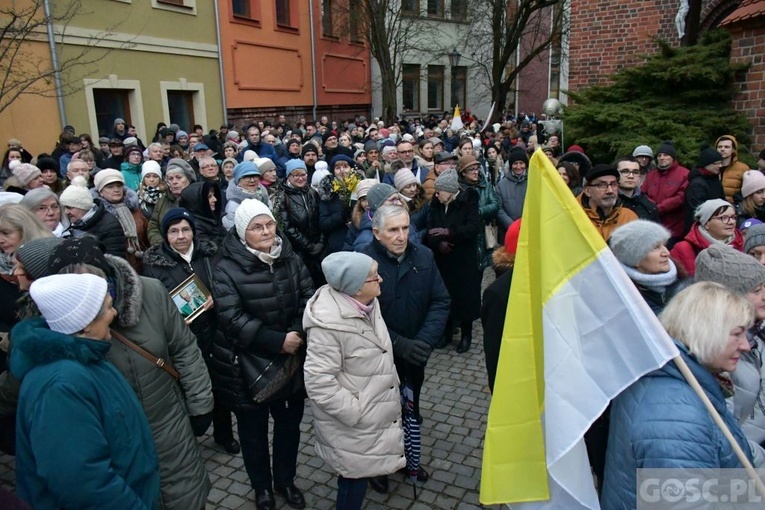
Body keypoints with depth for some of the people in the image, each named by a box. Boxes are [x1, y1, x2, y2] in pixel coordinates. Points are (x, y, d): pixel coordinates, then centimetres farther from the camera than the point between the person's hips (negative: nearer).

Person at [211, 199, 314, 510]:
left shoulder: (291, 259, 0)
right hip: (248, 365, -3)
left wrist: (298, 334, -19)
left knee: (289, 424, 18)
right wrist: (277, 341, -25)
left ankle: (285, 480, 42)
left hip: (292, 362, 4)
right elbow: (232, 318, -22)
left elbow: (309, 298, -2)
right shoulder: (228, 269, -15)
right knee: (254, 430, 15)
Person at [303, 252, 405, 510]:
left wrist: (392, 389, 17)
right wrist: (354, 413, -23)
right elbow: (318, 382, -29)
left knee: (358, 472, 23)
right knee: (355, 477, 9)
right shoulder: (329, 323, -31)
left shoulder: (366, 304, -2)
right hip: (352, 423, -8)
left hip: (373, 410, 8)